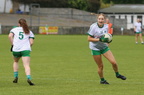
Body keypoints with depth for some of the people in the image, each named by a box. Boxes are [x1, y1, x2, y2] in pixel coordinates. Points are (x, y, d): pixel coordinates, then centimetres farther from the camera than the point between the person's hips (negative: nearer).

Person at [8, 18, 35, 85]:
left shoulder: (15, 29, 13)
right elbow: (31, 42, 4)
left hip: (16, 50, 1)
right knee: (26, 66, -11)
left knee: (15, 62, 29)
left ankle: (16, 77, 23)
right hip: (26, 50, -1)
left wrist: (12, 45, 1)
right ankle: (29, 78, -34)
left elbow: (10, 36, -6)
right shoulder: (29, 32, 16)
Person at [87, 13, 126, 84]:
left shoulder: (106, 27, -2)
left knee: (113, 62, -6)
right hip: (95, 48, -4)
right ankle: (102, 80, 24)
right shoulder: (93, 27, -17)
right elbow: (89, 39, -16)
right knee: (100, 66, 1)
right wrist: (99, 39, -25)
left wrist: (108, 40, -7)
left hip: (104, 47, 4)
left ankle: (117, 74, 21)